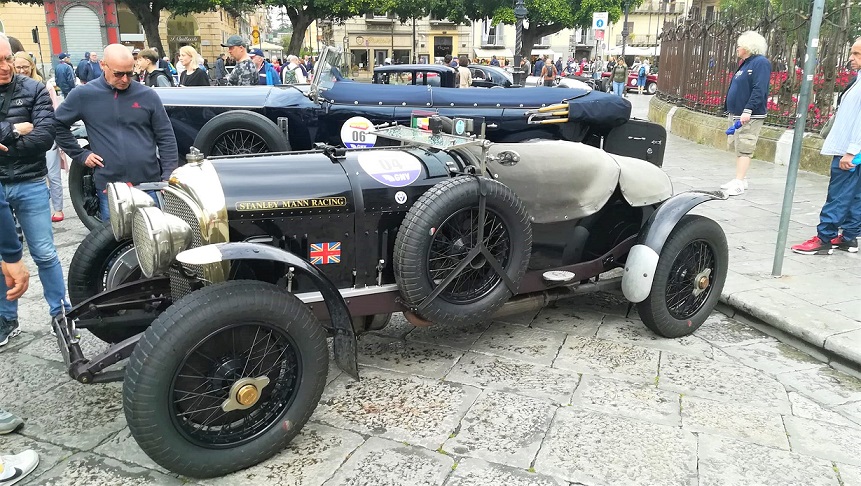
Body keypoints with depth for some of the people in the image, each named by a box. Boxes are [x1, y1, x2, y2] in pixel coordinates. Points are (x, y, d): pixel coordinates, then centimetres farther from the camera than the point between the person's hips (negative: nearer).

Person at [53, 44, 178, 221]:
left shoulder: (148, 96, 2)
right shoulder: (83, 95, 3)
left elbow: (166, 138, 3)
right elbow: (57, 124, 15)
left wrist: (168, 177, -3)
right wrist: (80, 155, 5)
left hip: (149, 185, 0)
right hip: (108, 188, 0)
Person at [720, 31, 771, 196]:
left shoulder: (761, 62, -11)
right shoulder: (745, 64, 18)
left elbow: (759, 90, -21)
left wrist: (748, 110, -27)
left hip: (750, 116, -9)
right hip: (737, 115, 10)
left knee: (744, 149, -12)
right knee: (739, 148, 12)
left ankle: (739, 183, -14)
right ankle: (740, 180, 19)